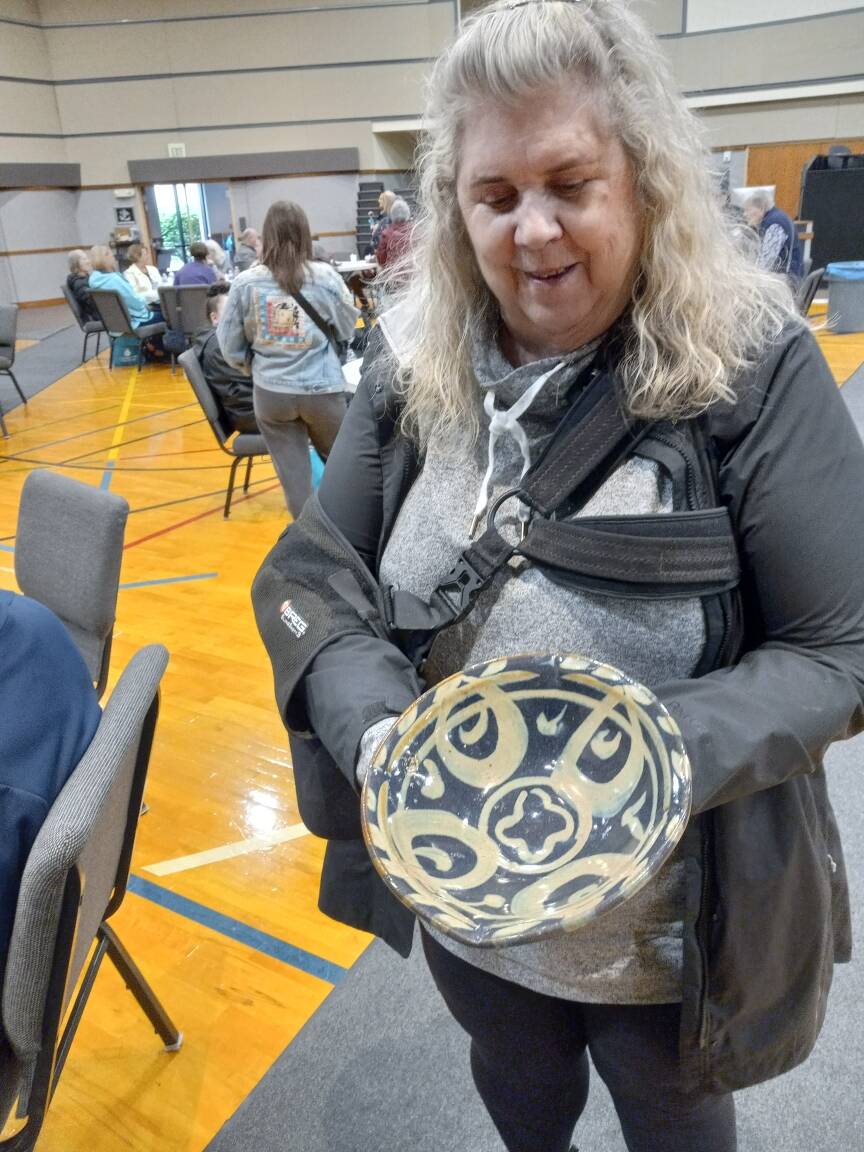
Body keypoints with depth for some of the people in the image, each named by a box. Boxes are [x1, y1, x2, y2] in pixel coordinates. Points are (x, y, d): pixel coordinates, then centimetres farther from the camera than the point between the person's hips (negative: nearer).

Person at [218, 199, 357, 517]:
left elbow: (229, 345, 0)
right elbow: (347, 330, 4)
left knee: (292, 472, 10)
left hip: (270, 392, 1)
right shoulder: (325, 276, -9)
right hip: (322, 389, -1)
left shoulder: (245, 282, -6)